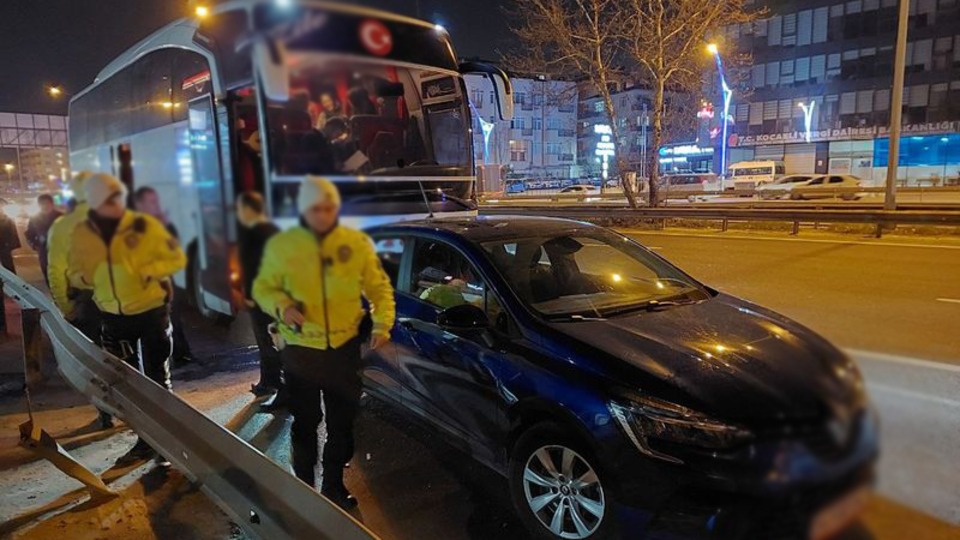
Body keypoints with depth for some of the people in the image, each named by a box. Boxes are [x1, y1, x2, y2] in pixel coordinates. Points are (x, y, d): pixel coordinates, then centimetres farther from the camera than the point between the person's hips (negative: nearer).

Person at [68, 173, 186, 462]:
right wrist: (83, 277, -14)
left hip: (151, 310, -4)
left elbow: (176, 258, -8)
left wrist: (147, 271, -23)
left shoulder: (144, 226, -13)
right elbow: (75, 272, 9)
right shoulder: (82, 234, -2)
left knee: (157, 378, 6)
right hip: (114, 316, 4)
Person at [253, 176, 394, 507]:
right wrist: (281, 306, -18)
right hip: (300, 350, -1)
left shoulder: (358, 243, -4)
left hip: (345, 348, 1)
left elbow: (379, 287, 2)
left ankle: (334, 486, 34)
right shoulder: (281, 245, -6)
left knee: (342, 423, 14)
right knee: (306, 423, 14)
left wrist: (382, 323, -13)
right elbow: (263, 287, 3)